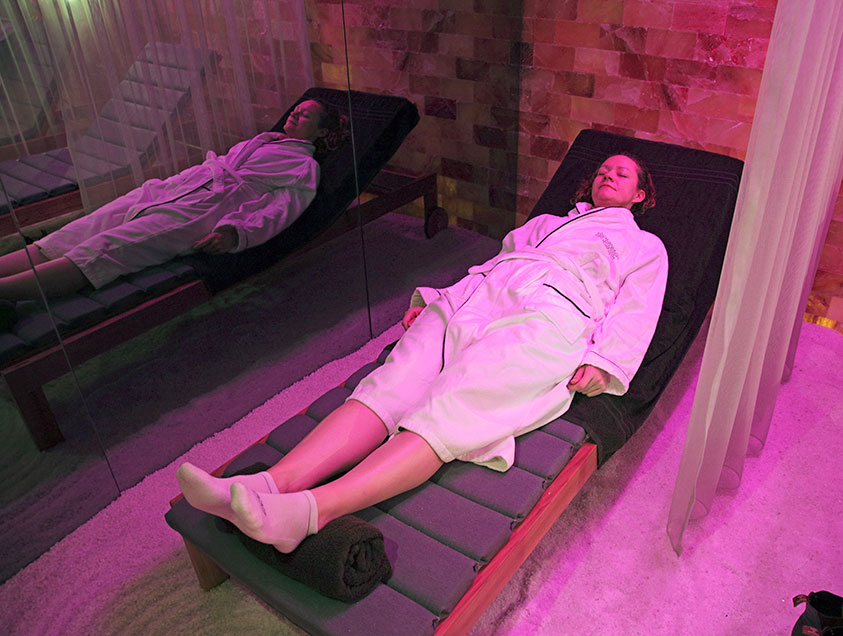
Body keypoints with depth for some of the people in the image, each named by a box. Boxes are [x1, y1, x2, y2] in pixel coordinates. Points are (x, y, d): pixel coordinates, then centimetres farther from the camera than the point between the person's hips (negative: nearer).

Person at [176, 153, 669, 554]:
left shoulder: (646, 247, 29)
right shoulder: (544, 222, 41)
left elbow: (635, 315, 12)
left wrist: (603, 363, -8)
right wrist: (429, 301, 15)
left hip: (546, 315, -4)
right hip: (473, 297, 5)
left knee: (448, 409, -31)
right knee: (389, 386, -24)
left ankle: (313, 509, -50)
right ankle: (271, 485, -41)